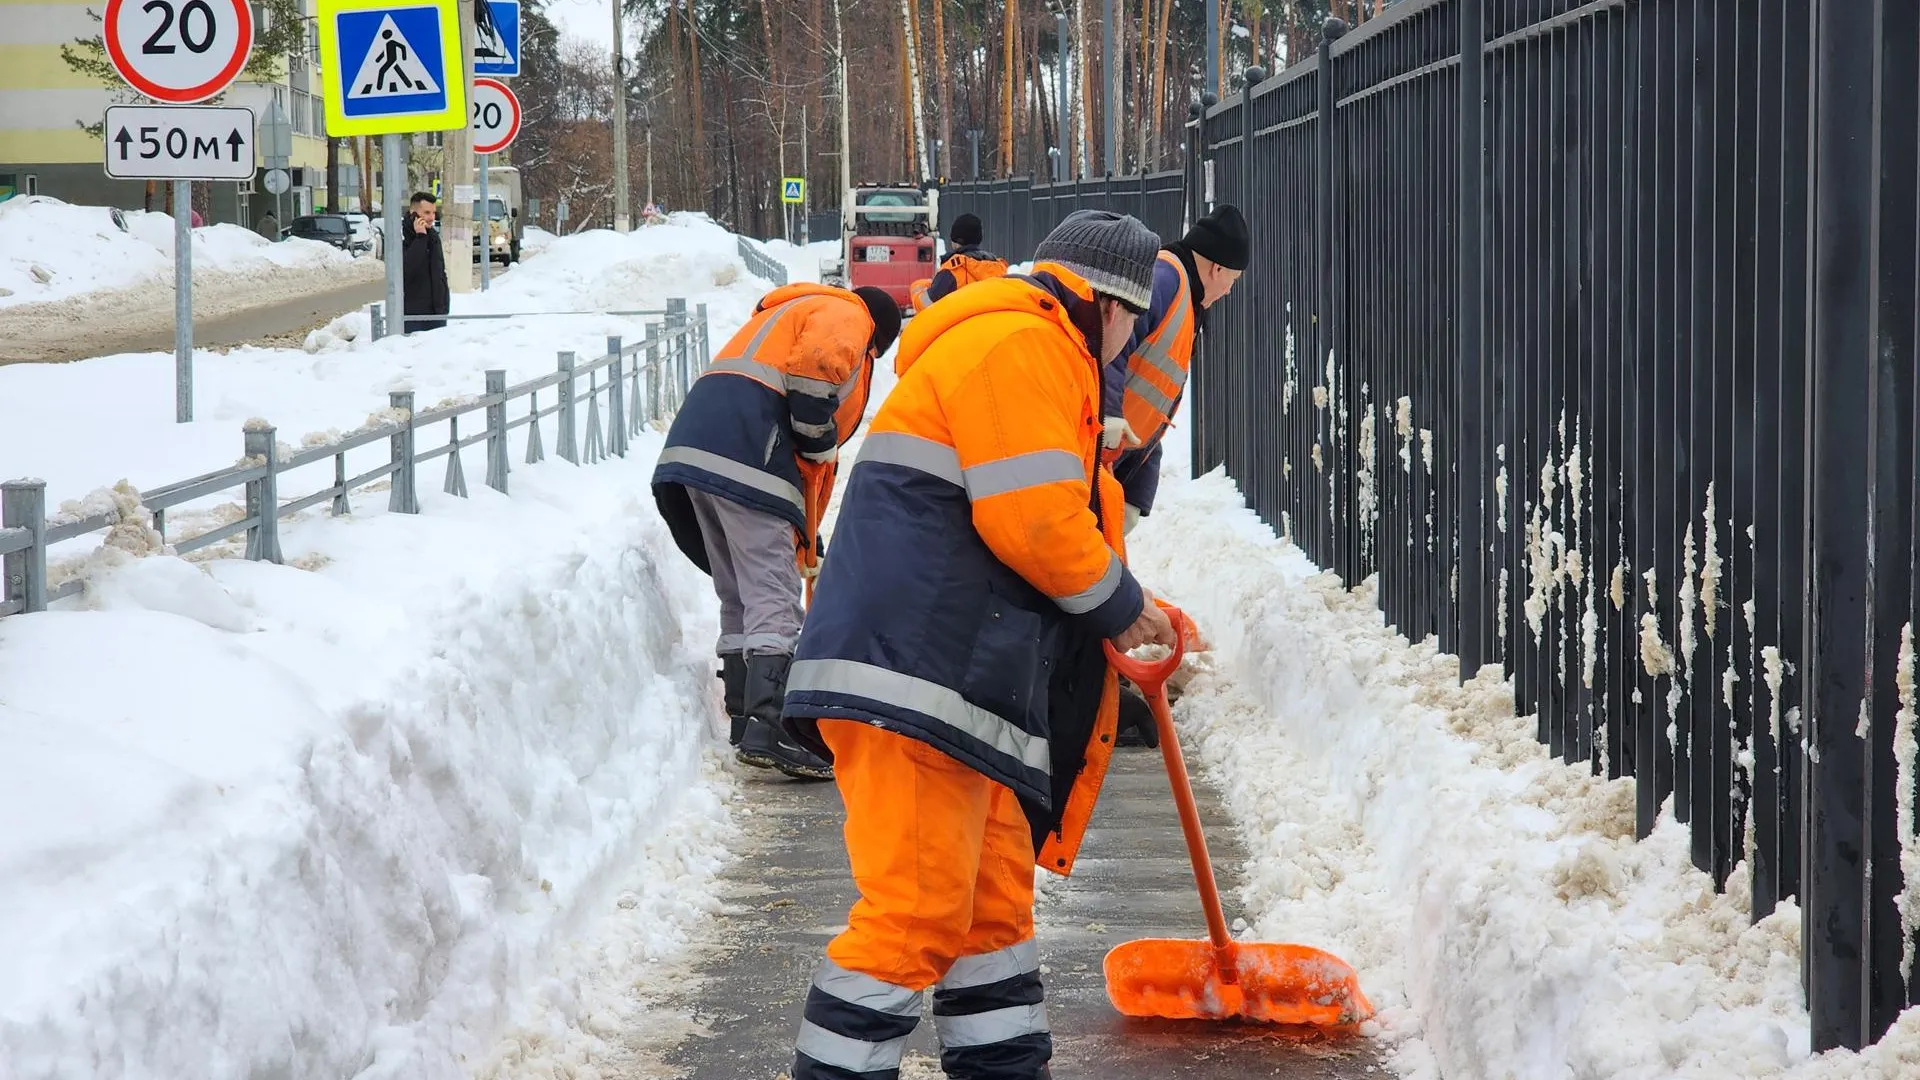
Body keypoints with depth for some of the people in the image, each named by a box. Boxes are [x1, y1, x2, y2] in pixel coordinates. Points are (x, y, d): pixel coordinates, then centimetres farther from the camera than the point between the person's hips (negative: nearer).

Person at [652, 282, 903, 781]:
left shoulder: (790, 314, 38)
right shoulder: (846, 315, 10)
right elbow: (816, 366, -16)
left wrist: (804, 533, 37)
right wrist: (819, 440, -4)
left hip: (695, 442, 9)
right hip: (744, 454, -9)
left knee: (738, 595, 17)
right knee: (773, 595, -11)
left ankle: (743, 720, 21)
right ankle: (765, 728, -20)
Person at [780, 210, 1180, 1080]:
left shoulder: (1036, 356, 29)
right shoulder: (1021, 345, -8)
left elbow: (1038, 526, 30)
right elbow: (1035, 519, -17)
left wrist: (1137, 614, 22)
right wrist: (1121, 605, -2)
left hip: (957, 687, 11)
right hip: (913, 681, -11)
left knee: (994, 900, 16)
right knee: (917, 910, -12)